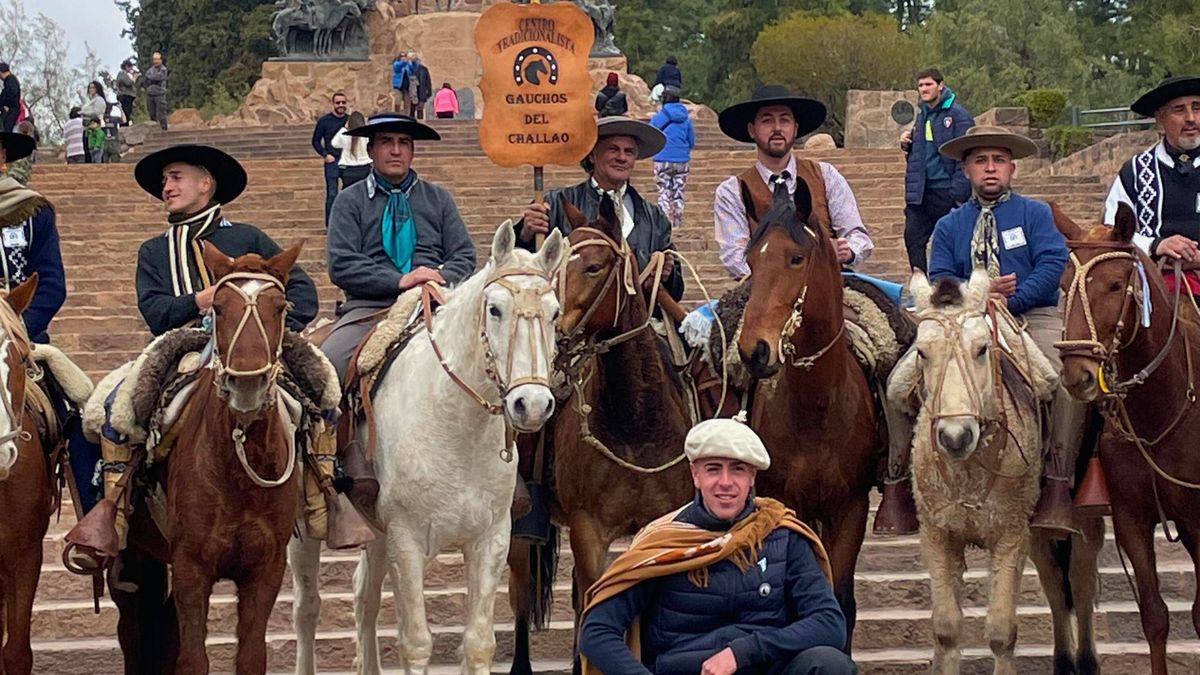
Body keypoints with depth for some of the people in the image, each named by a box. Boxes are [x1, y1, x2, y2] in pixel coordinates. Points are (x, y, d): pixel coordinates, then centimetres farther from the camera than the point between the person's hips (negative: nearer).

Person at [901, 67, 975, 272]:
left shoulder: (958, 115, -8)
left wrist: (958, 192, -19)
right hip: (921, 192, 7)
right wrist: (907, 144, 4)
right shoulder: (922, 116, 15)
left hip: (946, 192, -7)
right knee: (913, 238, 1)